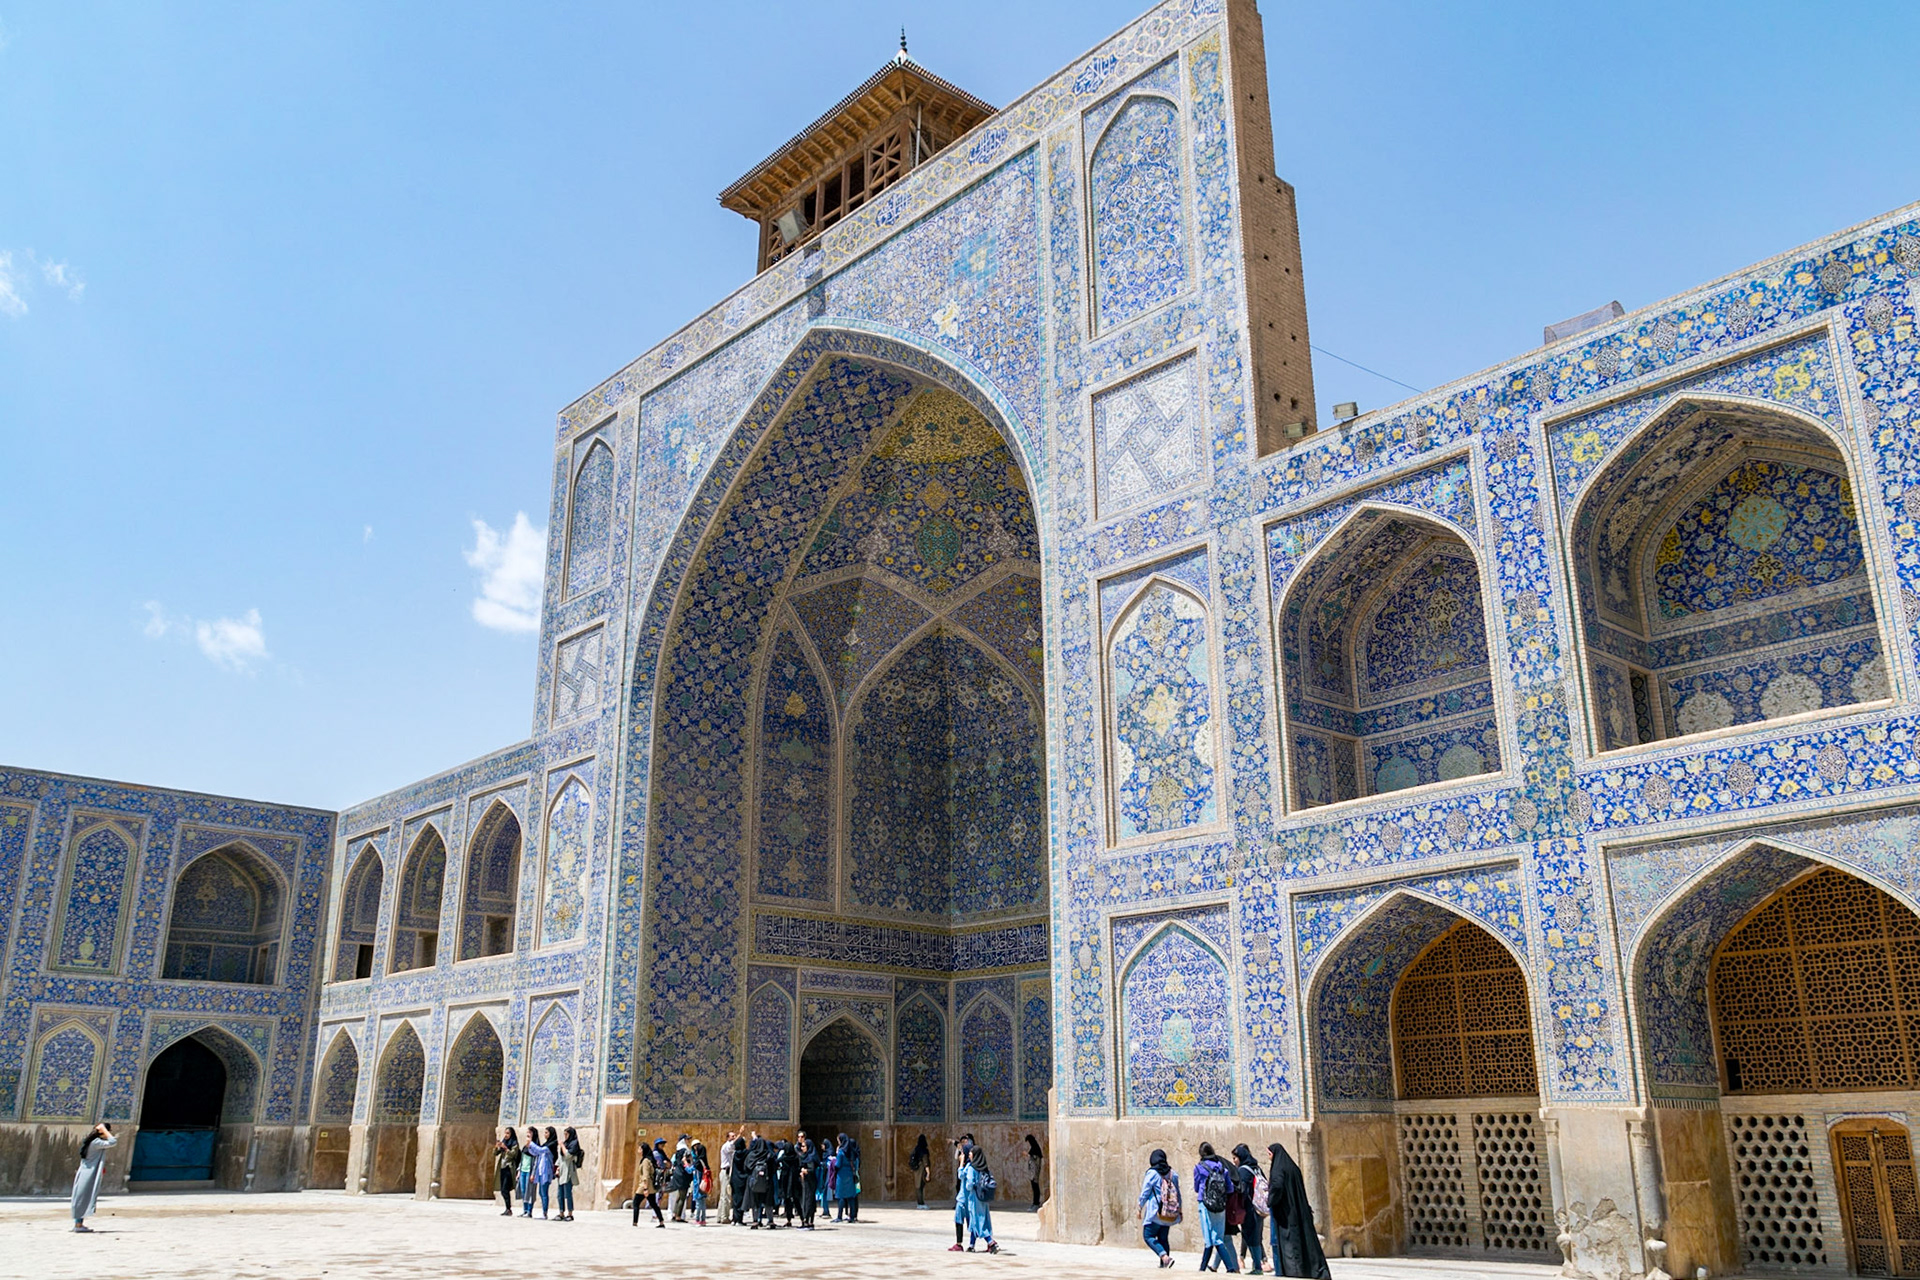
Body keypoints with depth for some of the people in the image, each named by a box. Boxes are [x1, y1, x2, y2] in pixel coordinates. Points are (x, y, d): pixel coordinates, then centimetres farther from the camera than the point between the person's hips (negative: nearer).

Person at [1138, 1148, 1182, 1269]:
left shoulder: (1152, 1173, -8)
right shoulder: (1172, 1173, 8)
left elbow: (1145, 1192, -7)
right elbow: (1178, 1193, 13)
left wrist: (1140, 1209, 2)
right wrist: (1180, 1211, 22)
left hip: (1155, 1211, -6)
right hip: (1169, 1213, 6)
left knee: (1148, 1235, -1)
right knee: (1163, 1238, 15)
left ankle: (1165, 1256, -19)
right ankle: (1163, 1264, 10)